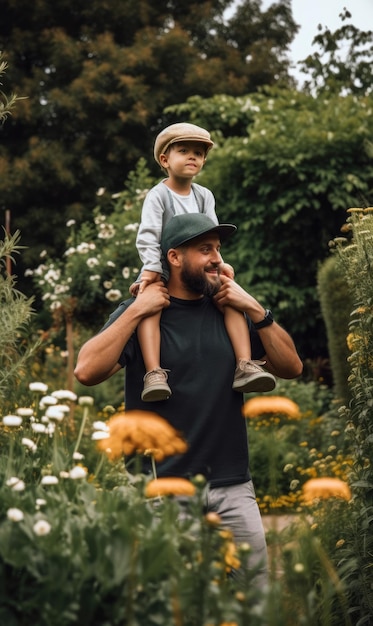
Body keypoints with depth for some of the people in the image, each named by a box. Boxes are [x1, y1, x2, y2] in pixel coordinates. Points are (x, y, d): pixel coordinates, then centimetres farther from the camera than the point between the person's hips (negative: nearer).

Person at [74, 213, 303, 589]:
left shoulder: (230, 311, 8)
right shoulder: (140, 313, -3)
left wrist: (256, 311, -5)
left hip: (233, 485, 3)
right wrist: (137, 311, -16)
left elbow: (291, 367, 6)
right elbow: (87, 371, -17)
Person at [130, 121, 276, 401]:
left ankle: (245, 366, -20)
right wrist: (150, 270, -29)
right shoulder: (158, 195, -8)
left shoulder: (204, 195, 8)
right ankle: (154, 373, -41)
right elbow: (148, 235, -18)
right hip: (163, 270, -5)